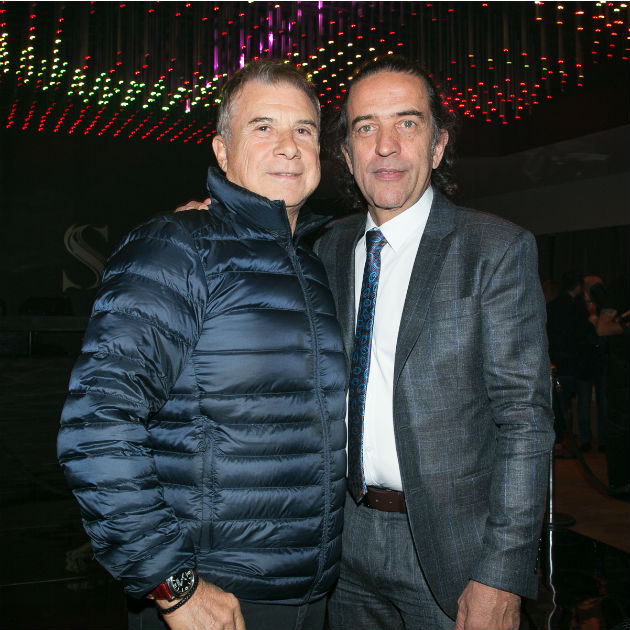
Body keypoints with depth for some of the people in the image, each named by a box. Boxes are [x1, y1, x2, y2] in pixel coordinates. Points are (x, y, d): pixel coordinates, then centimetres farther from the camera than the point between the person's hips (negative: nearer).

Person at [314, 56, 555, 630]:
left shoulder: (498, 249, -10)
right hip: (350, 541, 5)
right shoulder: (330, 249, 5)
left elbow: (525, 417, -12)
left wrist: (502, 577, -17)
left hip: (452, 548, -4)